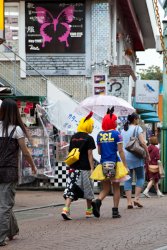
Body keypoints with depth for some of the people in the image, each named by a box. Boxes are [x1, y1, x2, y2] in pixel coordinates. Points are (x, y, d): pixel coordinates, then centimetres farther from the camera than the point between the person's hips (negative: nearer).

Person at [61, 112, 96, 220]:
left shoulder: (73, 137, 10)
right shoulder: (89, 138, -6)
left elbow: (70, 152, 13)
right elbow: (89, 154, -9)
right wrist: (92, 168, -7)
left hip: (73, 167, 4)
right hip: (85, 167, -4)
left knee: (71, 188, 0)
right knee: (88, 189, 12)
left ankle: (66, 208, -18)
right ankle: (89, 210, 24)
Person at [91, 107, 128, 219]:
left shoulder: (100, 134, 5)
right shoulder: (116, 134, -7)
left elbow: (99, 152, 10)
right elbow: (120, 151, -9)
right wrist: (125, 165, -5)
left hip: (103, 164, 4)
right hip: (114, 163, -4)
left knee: (106, 188, 11)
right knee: (116, 188, 10)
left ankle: (97, 201, -16)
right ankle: (115, 211, 9)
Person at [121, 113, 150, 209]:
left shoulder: (123, 130, 14)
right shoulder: (137, 128, -3)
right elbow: (143, 142, -11)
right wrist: (147, 155, -4)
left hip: (125, 157, 5)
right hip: (135, 157, -5)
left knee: (128, 179, 5)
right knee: (140, 177, 7)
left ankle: (129, 202, 0)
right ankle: (136, 199, -5)